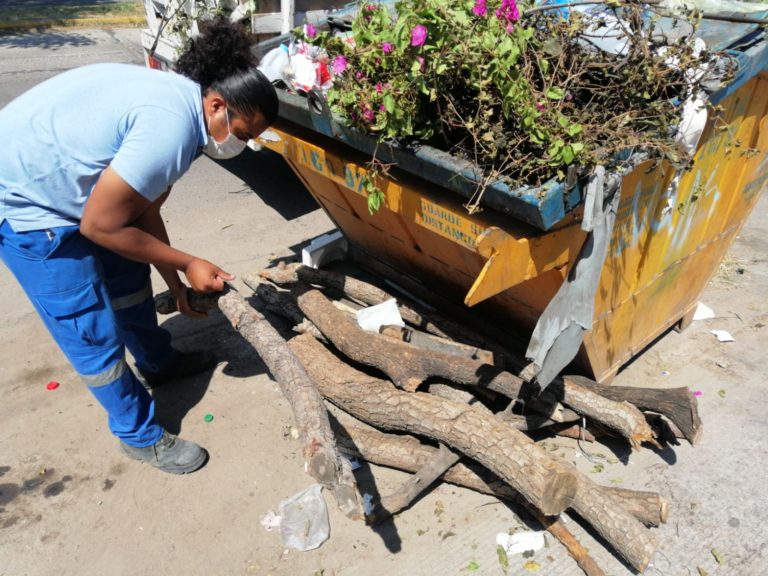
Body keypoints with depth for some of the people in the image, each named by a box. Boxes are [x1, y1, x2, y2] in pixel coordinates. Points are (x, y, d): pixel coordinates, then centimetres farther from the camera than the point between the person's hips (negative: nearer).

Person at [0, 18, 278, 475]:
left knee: (129, 278, 22)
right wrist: (188, 264, -15)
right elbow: (100, 226, -25)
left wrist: (177, 283, 6)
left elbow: (144, 209, 5)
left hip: (58, 182, 10)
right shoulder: (171, 128, -31)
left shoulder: (178, 102, 0)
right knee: (93, 333, -1)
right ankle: (140, 436, 19)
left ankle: (158, 362, 46)